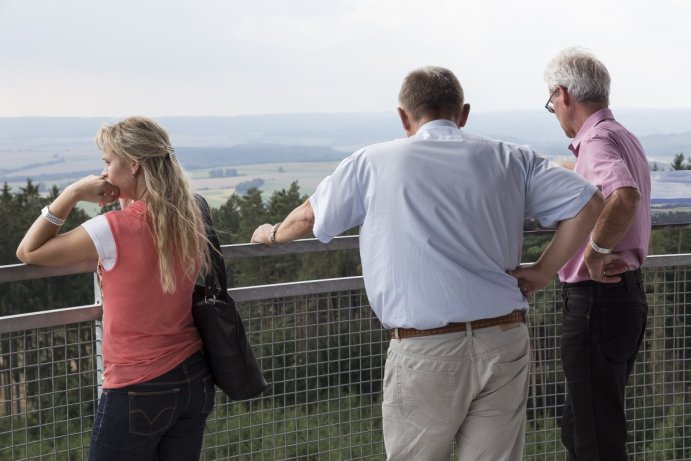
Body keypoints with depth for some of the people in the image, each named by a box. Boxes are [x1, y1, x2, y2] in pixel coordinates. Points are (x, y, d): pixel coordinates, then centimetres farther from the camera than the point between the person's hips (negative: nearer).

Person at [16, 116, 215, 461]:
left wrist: (73, 193, -10)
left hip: (139, 391, -6)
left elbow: (28, 252, -8)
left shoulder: (114, 229, -19)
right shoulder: (190, 220, 0)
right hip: (194, 379, 6)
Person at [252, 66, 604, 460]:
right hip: (506, 342, 2)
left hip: (426, 353, -2)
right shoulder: (510, 160, 8)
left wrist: (272, 234, 37)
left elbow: (309, 218, 16)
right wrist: (539, 274, 7)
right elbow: (589, 203, 3)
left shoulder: (373, 162, 3)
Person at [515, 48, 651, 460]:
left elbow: (625, 197, -38)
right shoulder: (623, 137, 14)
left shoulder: (598, 141, -18)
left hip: (597, 297, -10)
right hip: (626, 291, 10)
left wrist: (596, 251, -26)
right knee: (578, 427, 19)